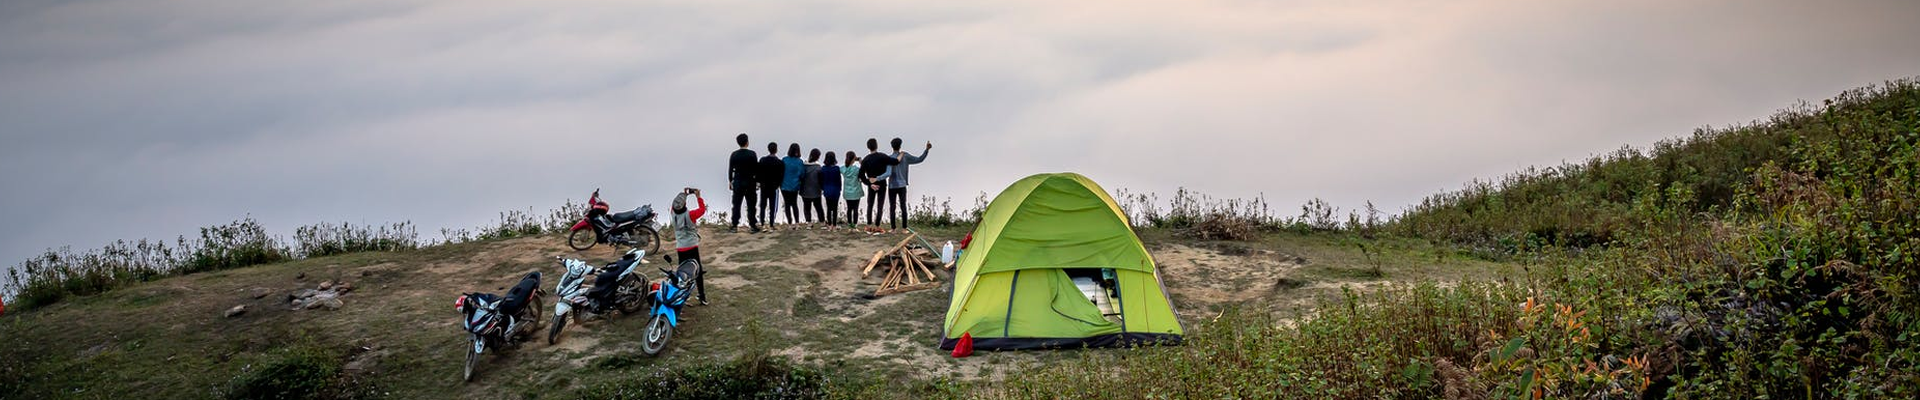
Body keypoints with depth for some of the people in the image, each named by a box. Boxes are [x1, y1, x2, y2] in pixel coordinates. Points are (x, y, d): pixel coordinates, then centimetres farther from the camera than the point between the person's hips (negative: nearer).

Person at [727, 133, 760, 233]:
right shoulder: (752, 154, -8)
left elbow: (730, 169, 3)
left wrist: (730, 181, 14)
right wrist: (757, 180, 4)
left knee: (736, 204, 6)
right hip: (750, 182, -2)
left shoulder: (734, 154, -2)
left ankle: (735, 225, 6)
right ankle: (753, 225, 4)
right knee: (751, 205, 3)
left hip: (737, 182, 2)